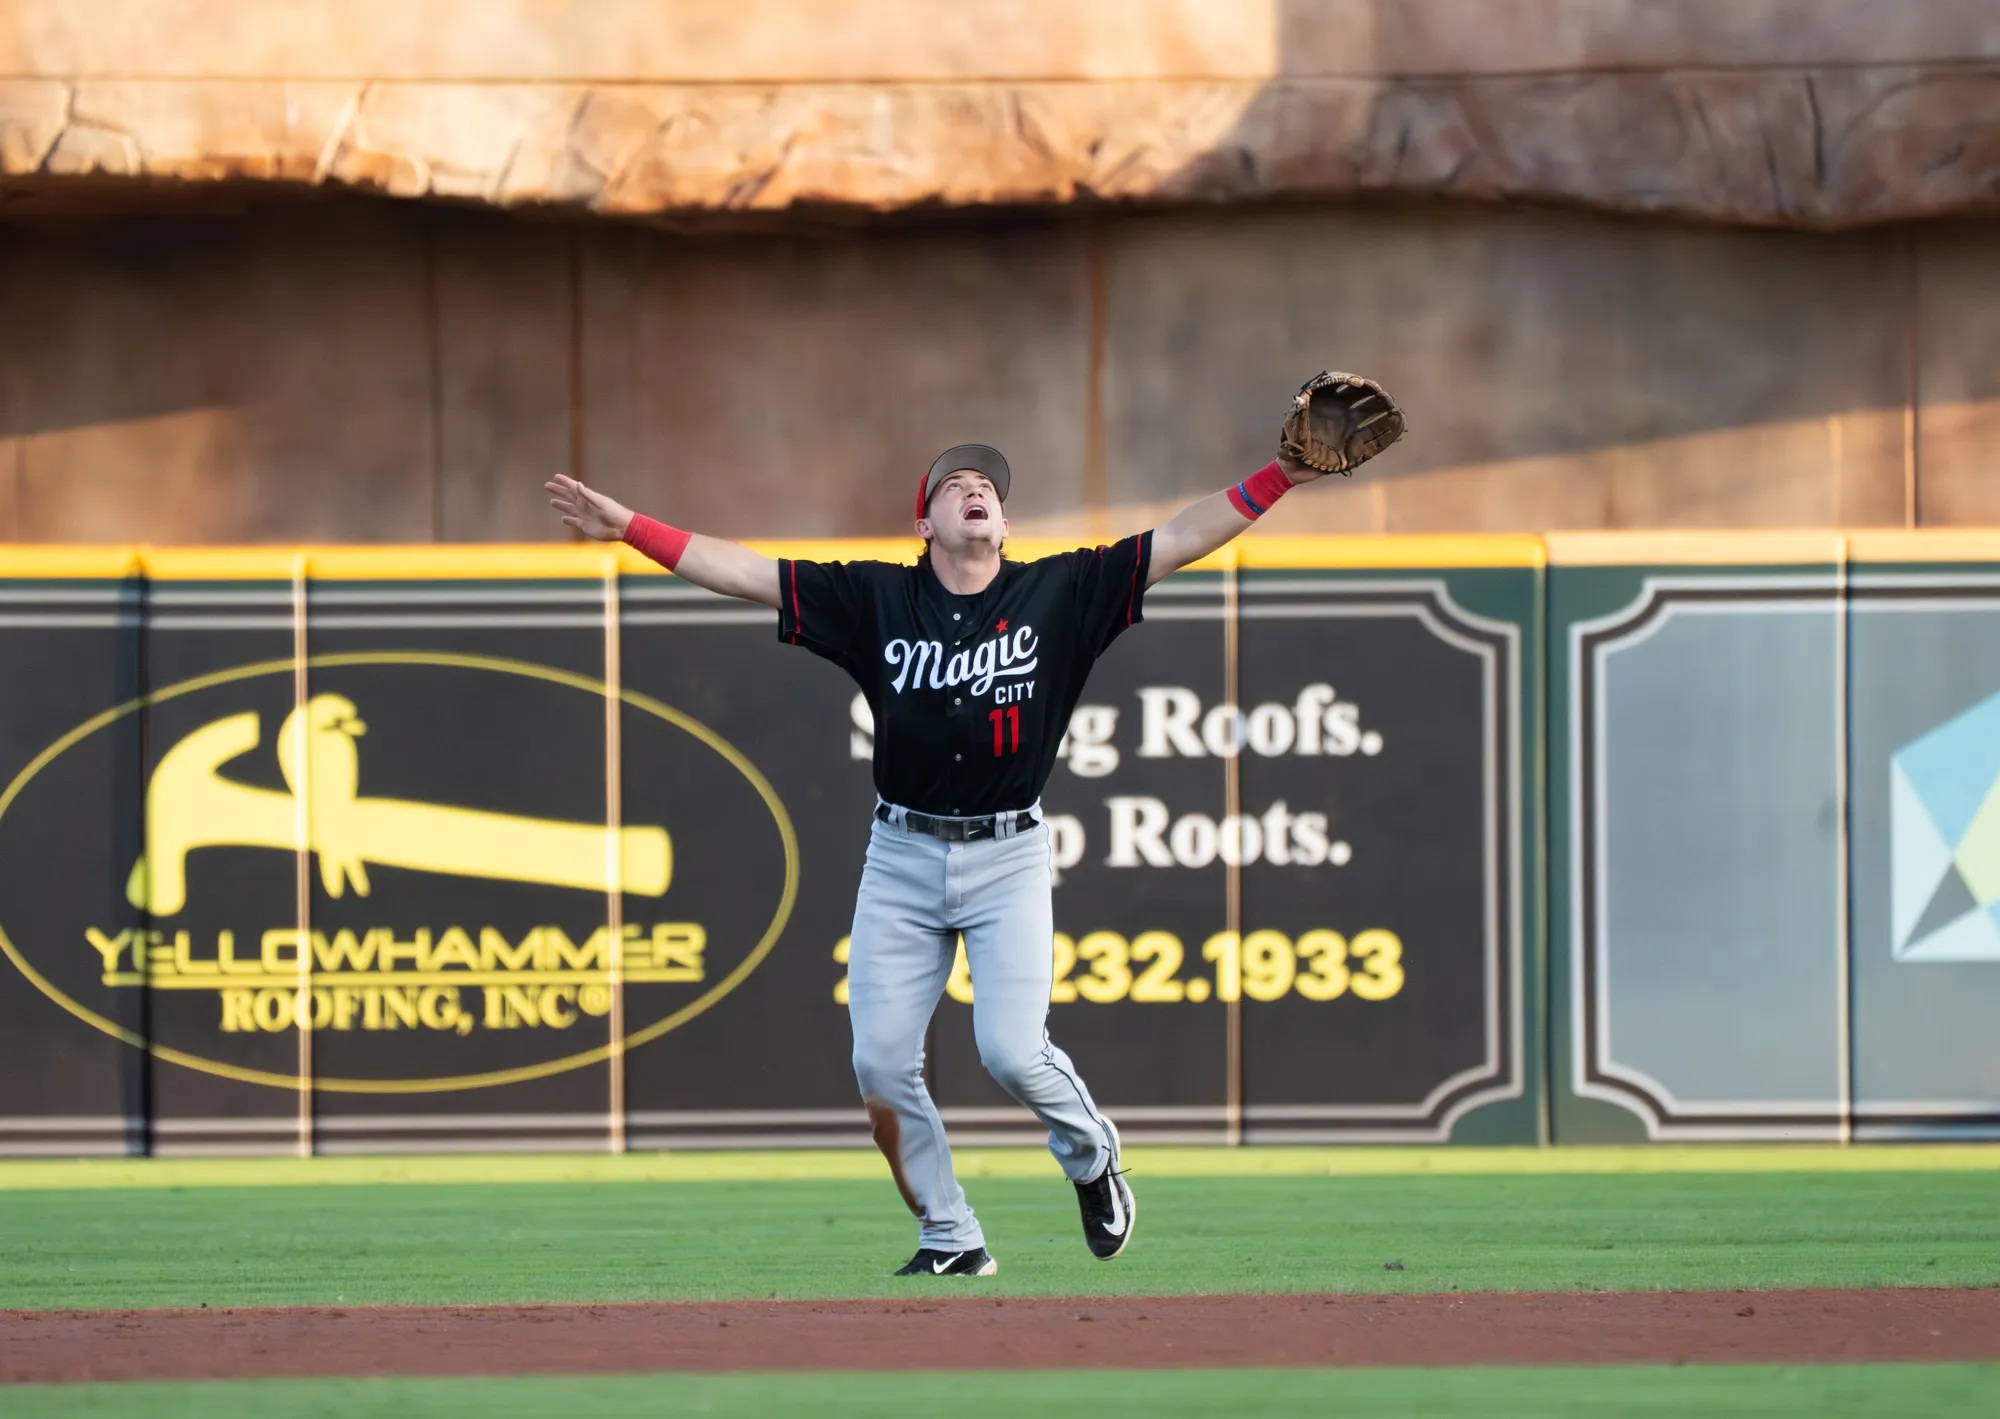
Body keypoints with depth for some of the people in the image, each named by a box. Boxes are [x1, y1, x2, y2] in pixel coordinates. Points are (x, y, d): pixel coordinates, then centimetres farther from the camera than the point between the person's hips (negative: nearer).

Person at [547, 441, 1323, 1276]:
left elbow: (1182, 540, -3)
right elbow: (745, 573, -1)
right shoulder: (876, 599, 2)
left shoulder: (1057, 594, 0)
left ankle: (1090, 1157, 16)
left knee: (1011, 1052, -16)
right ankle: (950, 1240, 11)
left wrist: (1282, 476, -11)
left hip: (1008, 860, -2)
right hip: (901, 859, 2)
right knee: (880, 1065, -5)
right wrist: (627, 527, -9)